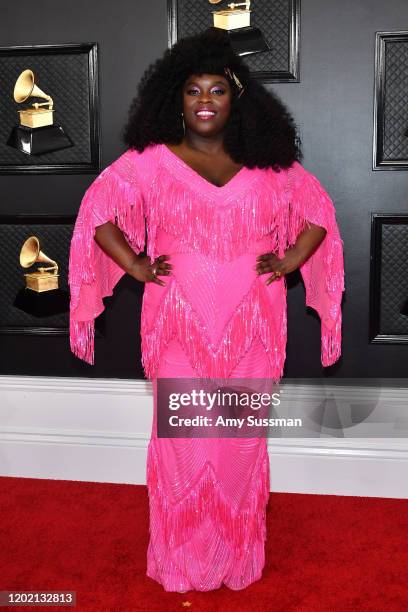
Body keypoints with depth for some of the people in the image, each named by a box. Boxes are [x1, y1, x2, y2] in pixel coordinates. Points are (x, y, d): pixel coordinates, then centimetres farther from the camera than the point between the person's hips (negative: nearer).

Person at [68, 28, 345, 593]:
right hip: (179, 323, -1)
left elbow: (318, 211, 12)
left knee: (242, 434, 8)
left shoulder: (267, 162, 6)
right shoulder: (150, 160, 1)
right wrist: (136, 266, -7)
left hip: (251, 324, 2)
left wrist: (287, 263, 0)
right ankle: (182, 559, 23)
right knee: (182, 433, 4)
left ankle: (239, 554, 28)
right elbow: (99, 210, 0)